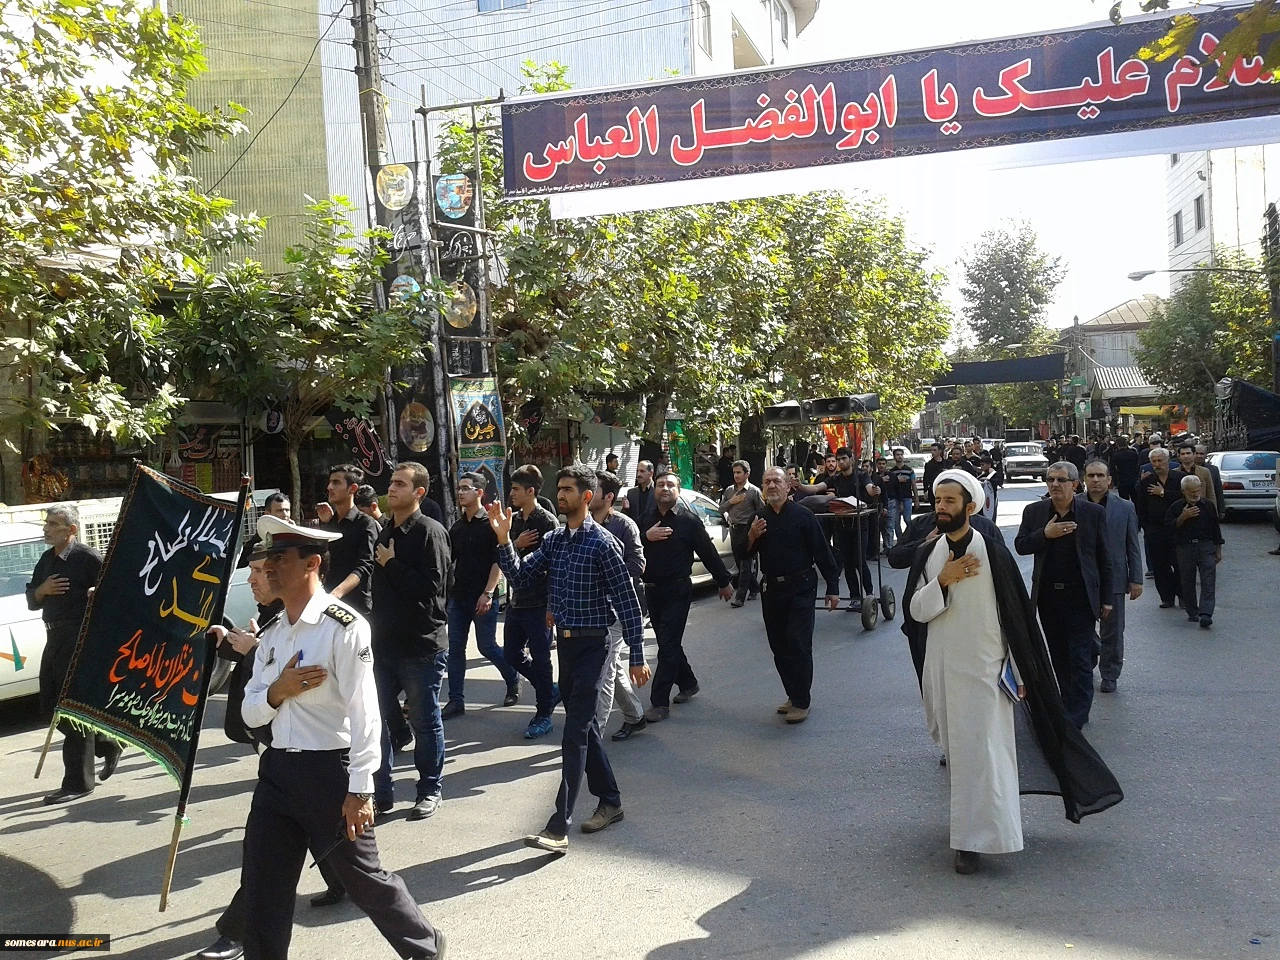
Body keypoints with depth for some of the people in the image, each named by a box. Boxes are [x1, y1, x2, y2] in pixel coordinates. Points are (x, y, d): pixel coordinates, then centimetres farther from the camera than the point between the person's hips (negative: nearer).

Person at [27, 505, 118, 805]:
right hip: (55, 638, 9)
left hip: (81, 639, -9)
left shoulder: (87, 557, -12)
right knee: (50, 707, 13)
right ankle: (106, 746, 30)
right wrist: (41, 591, -2)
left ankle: (78, 782, 3)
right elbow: (32, 601, 17)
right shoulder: (46, 560, 13)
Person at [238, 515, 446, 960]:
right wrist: (277, 691, -11)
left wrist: (359, 791, -20)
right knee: (262, 889, 11)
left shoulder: (343, 626, -15)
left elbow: (364, 713, -18)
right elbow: (250, 714, 11)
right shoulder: (271, 635, 10)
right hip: (277, 769, 7)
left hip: (330, 772, -7)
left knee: (364, 878, 9)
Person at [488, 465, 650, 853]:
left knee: (575, 733, -8)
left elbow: (628, 602, -12)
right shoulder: (553, 540, 7)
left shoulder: (602, 543, -14)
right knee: (584, 726, 16)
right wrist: (503, 540, -13)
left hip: (590, 646, -8)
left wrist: (637, 657, -13)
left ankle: (559, 828, -6)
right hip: (564, 643, 8)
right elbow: (520, 577, 1)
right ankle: (610, 801, 32)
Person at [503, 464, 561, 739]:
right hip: (517, 600, 7)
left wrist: (552, 606, -18)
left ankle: (543, 716, 15)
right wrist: (516, 544, -12)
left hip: (539, 604, -7)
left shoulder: (547, 521, -12)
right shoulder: (513, 519, 9)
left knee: (540, 659, 1)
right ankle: (550, 691, 31)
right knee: (512, 654, 13)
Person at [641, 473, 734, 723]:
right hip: (653, 590, 5)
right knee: (668, 643, 15)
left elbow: (709, 553, -1)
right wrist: (646, 537, -15)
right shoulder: (646, 522, 8)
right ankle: (688, 684, 35)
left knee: (668, 645, -7)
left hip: (678, 591, -5)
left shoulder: (688, 521, -5)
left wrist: (724, 582, 3)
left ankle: (660, 703, -4)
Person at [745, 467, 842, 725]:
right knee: (779, 646, 10)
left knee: (799, 645, -7)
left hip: (800, 589, -5)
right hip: (771, 589, 5)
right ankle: (793, 695, 24)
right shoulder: (759, 518, 7)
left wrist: (833, 587, -8)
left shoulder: (802, 515, -7)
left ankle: (802, 701, 2)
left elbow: (822, 553, -6)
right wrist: (751, 537, -10)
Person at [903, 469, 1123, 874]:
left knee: (981, 750, -5)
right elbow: (914, 612, -2)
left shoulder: (993, 552, -11)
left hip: (984, 669, -4)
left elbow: (1018, 615, -6)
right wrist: (942, 581, -18)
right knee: (955, 748, 17)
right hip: (942, 669, 5)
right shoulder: (926, 554, 1)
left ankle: (976, 838, 4)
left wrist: (1020, 672, -5)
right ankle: (970, 828, 38)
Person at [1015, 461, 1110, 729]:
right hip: (1048, 595, 3)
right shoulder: (1034, 511, 3)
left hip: (1081, 596, -3)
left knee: (1080, 658, -1)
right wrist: (1045, 534, -16)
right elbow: (1020, 545, 1)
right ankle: (1069, 704, 29)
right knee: (1059, 656, 14)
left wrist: (1106, 599, 0)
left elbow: (1104, 559, 0)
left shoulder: (1094, 513, -3)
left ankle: (1076, 716, 6)